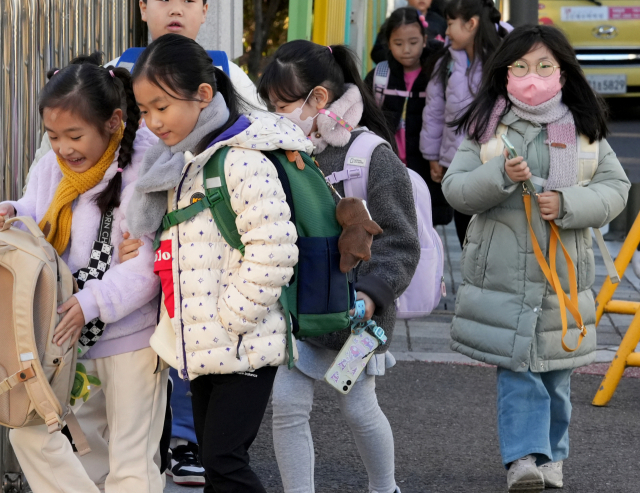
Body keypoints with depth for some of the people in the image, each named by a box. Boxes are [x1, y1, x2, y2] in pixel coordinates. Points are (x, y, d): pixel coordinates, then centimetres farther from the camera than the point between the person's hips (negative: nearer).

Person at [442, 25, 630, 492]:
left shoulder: (583, 129, 3)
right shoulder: (485, 125, 0)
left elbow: (615, 187, 2)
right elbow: (455, 187, -3)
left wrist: (567, 203, -16)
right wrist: (501, 175, -21)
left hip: (564, 268, 2)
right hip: (503, 269, -2)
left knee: (556, 370, 11)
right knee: (515, 367, -9)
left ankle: (551, 455, 25)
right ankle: (524, 456, -11)